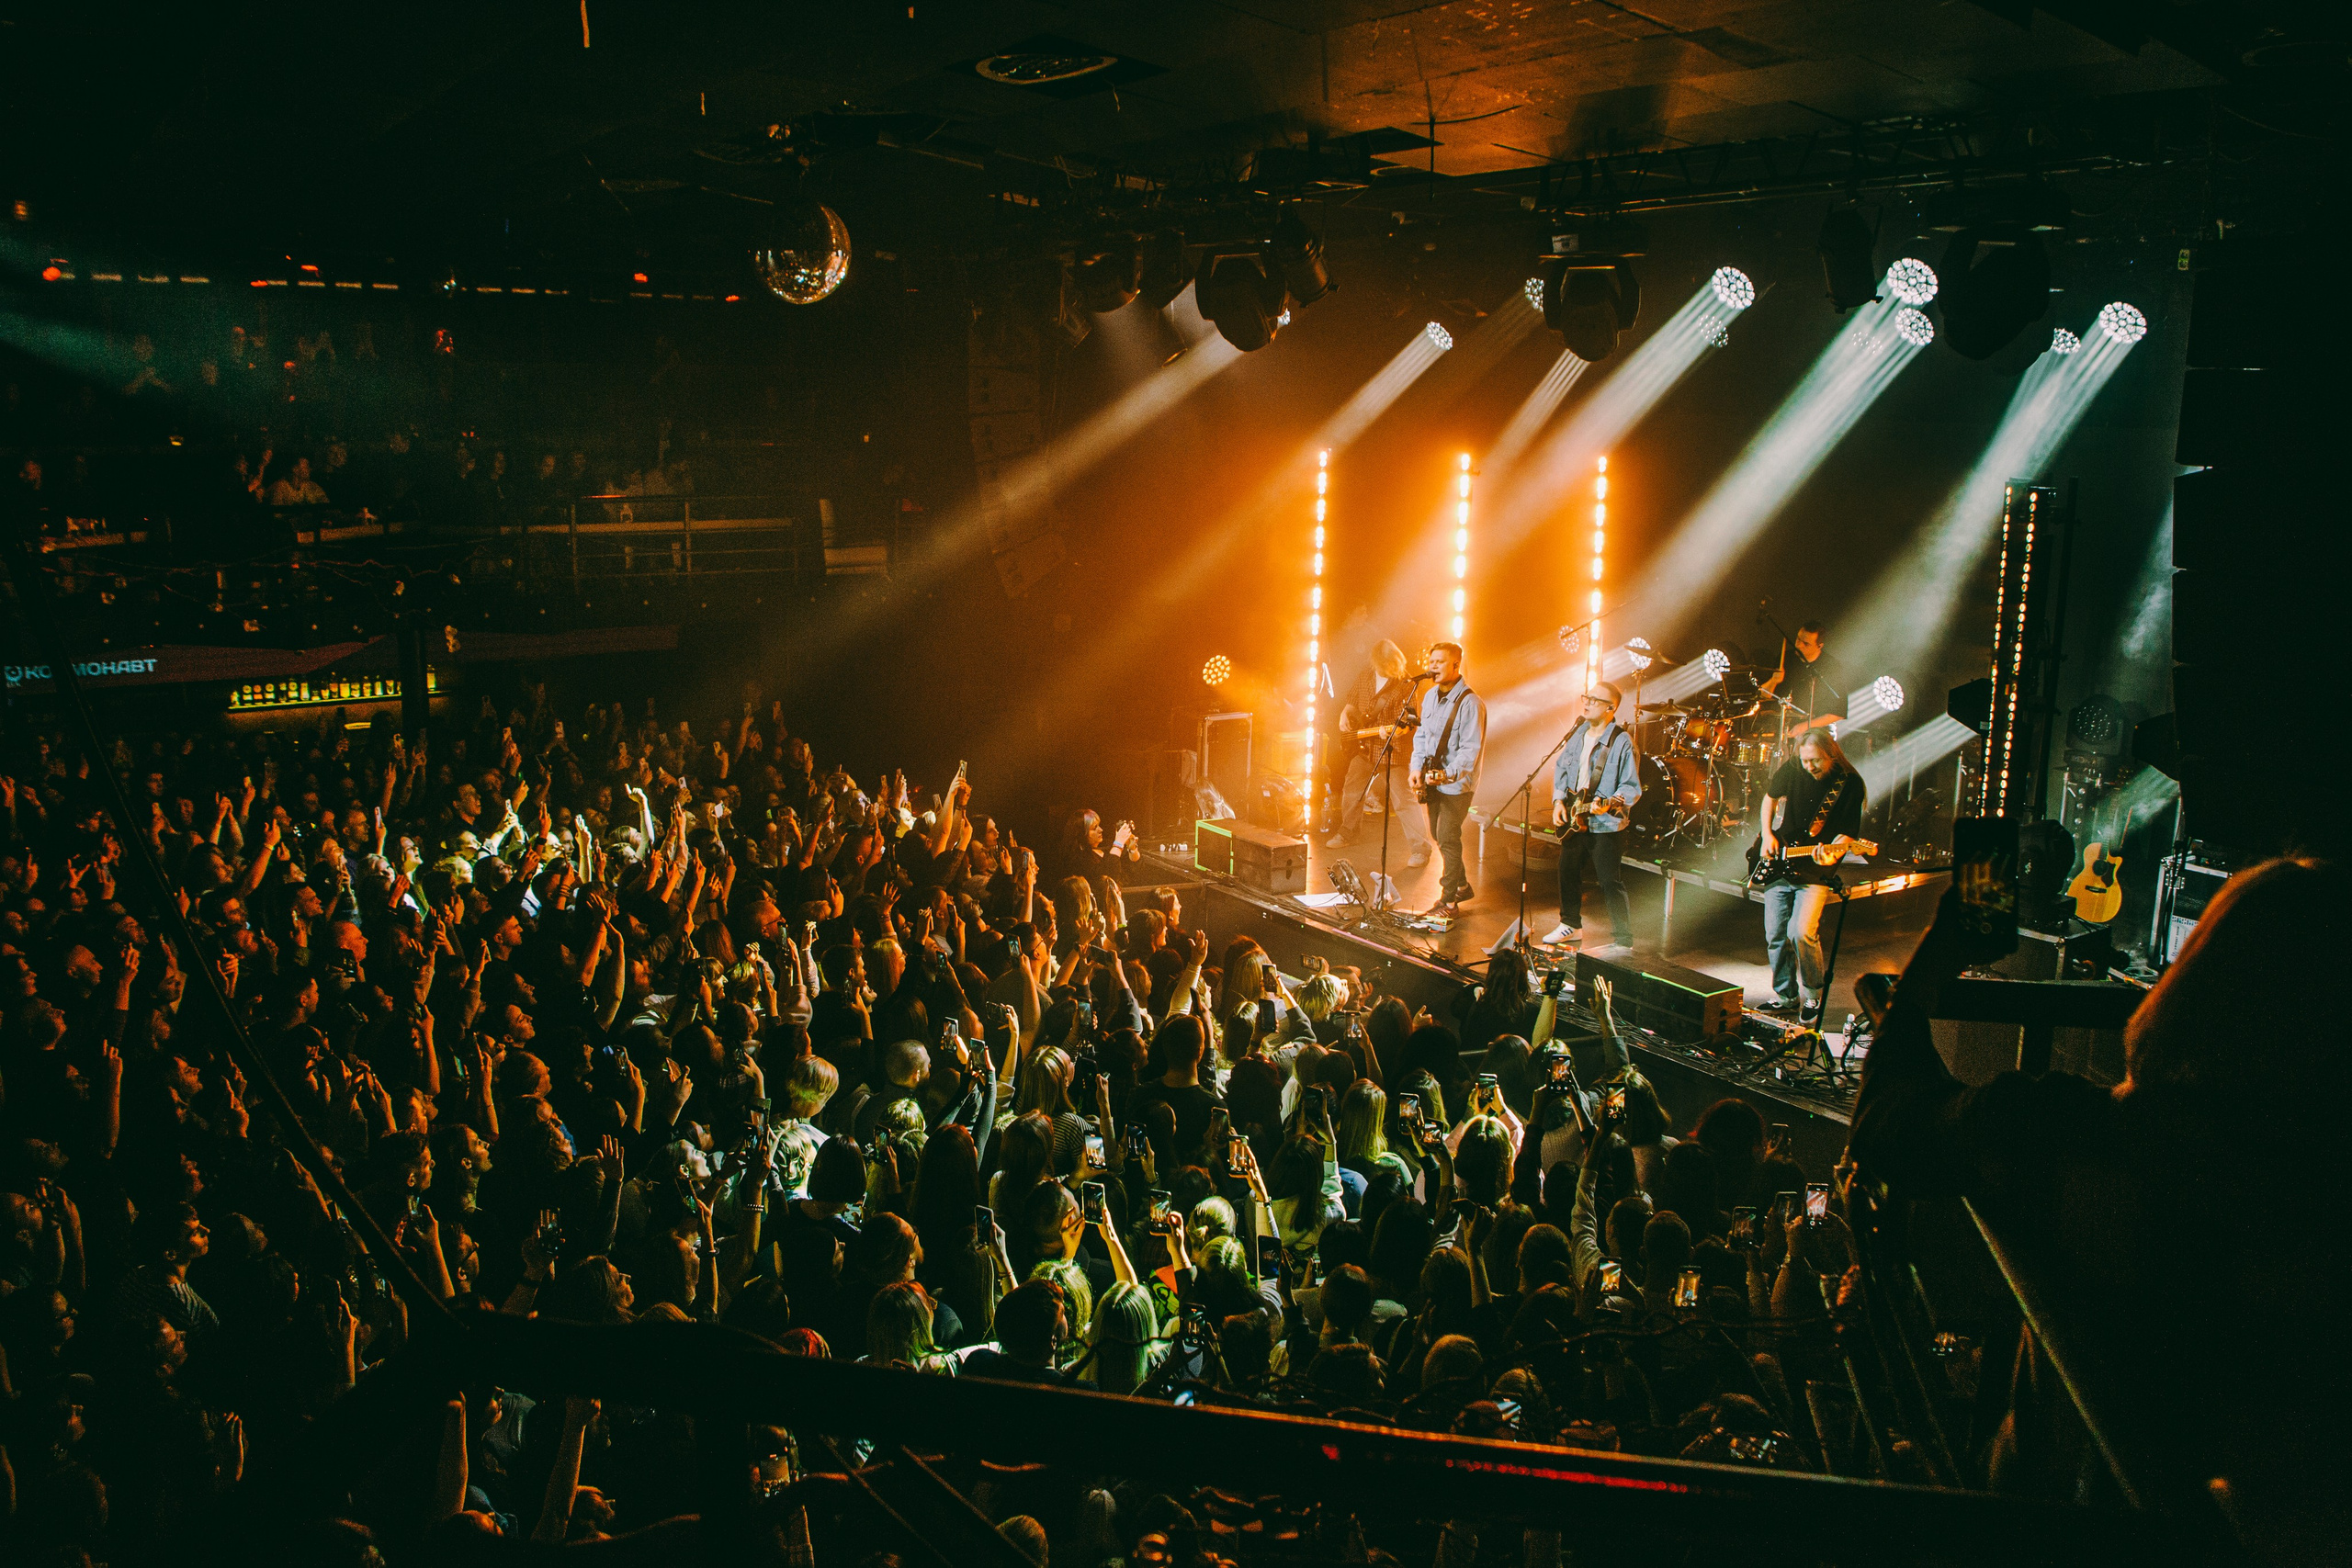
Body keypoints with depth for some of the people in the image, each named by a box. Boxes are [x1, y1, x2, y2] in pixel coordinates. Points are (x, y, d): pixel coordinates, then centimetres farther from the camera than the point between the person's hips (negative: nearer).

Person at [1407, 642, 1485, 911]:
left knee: (1447, 839, -5)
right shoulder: (1430, 696, 7)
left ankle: (1448, 900, 6)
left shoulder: (1470, 703, -19)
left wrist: (1447, 774, -35)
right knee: (1438, 835, 16)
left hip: (1457, 784, -8)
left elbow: (1471, 749, -23)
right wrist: (1417, 767, 1)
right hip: (1432, 778, 8)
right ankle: (1463, 885, 33)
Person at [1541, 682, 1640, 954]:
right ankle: (1571, 926, 36)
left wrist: (1613, 802, -30)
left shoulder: (1621, 741, -14)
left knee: (1610, 882, -7)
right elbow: (1560, 768, 15)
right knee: (1568, 871, 18)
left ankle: (1623, 941, 0)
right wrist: (1559, 801, 3)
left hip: (1605, 823, -7)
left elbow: (1632, 787, -13)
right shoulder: (1578, 733, 7)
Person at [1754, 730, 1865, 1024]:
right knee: (1775, 937, 6)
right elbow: (1771, 797, 16)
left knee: (1801, 933, -19)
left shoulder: (1850, 783, -12)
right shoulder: (1791, 768, -3)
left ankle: (1813, 996, 2)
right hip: (1777, 865, 4)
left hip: (1815, 872, -4)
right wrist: (1767, 835, 4)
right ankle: (1785, 996, 26)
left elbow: (1847, 832, -8)